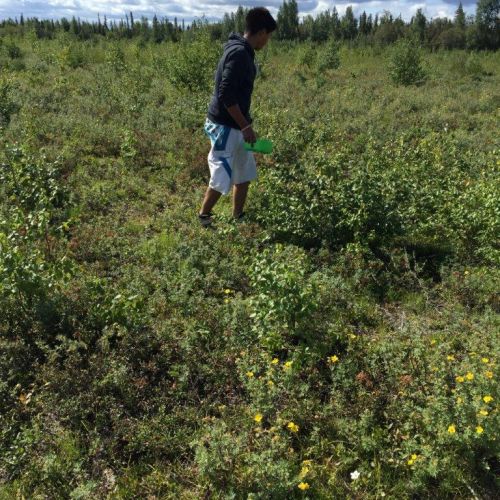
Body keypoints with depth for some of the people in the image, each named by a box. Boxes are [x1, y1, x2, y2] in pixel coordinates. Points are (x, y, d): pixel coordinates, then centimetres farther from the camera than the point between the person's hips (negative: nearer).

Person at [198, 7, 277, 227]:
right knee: (222, 178, -1)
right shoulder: (239, 53, -20)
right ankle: (203, 218, 17)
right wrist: (246, 126, -19)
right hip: (225, 126, -10)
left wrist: (244, 124, 21)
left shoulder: (242, 51, 11)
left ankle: (238, 220, 25)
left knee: (245, 174, 15)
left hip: (235, 126, 10)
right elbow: (226, 95, -25)